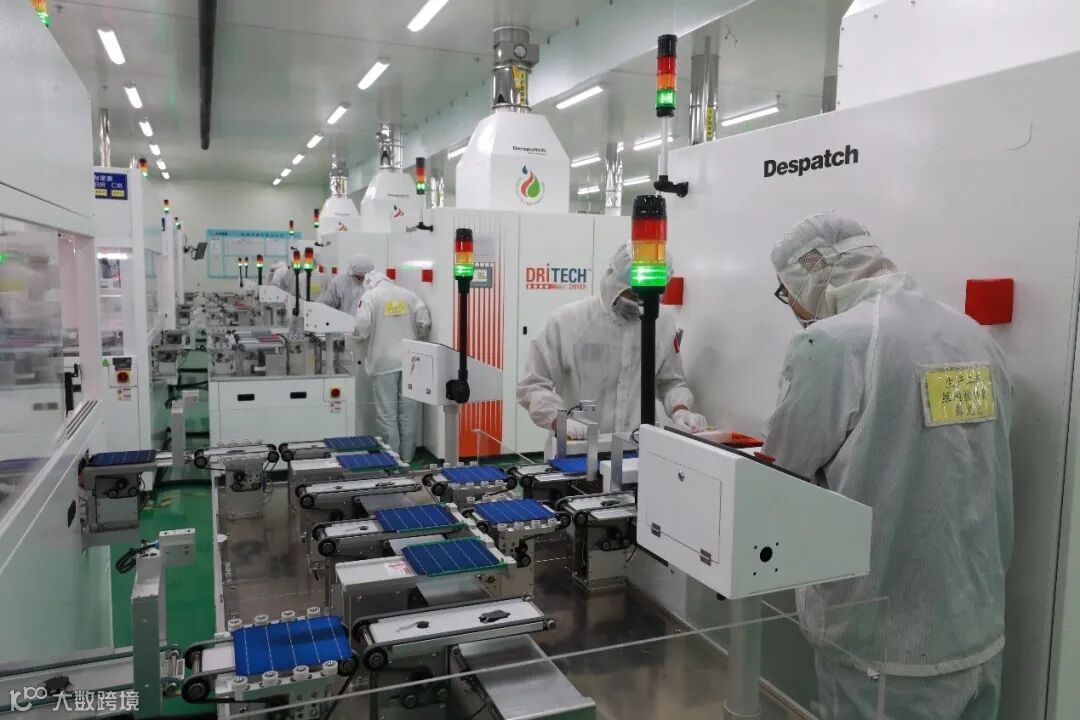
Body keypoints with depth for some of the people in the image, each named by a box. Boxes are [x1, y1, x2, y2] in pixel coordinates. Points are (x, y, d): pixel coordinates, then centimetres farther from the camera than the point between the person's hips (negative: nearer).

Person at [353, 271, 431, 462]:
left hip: (384, 363, -3)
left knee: (387, 413, 3)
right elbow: (424, 322, -1)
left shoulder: (370, 296, -3)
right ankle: (407, 457, 15)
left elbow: (362, 328, -12)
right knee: (409, 412, 8)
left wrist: (361, 336, 10)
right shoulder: (410, 294, 6)